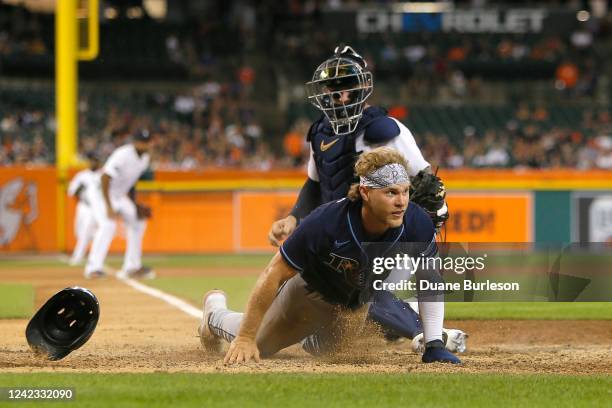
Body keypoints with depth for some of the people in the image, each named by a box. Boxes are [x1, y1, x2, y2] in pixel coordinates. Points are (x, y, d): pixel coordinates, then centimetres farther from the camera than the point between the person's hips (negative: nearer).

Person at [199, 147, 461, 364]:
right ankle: (216, 312, 48)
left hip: (358, 306, 4)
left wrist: (434, 346, -20)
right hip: (311, 294, -4)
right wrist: (245, 337, -29)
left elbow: (429, 279, -15)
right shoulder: (325, 223, -42)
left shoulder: (418, 225, -34)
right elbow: (273, 275, -32)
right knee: (257, 346, 16)